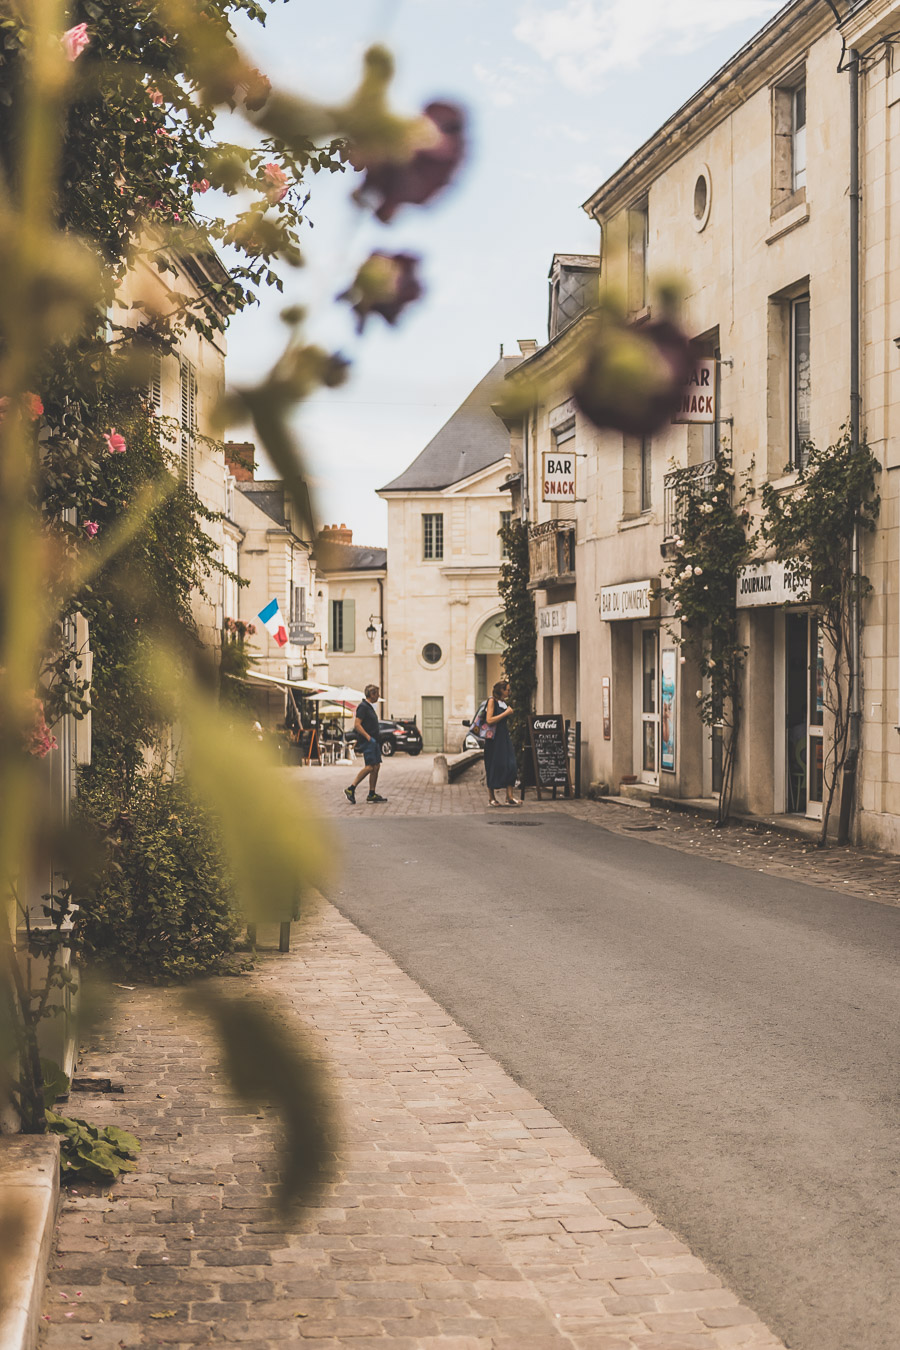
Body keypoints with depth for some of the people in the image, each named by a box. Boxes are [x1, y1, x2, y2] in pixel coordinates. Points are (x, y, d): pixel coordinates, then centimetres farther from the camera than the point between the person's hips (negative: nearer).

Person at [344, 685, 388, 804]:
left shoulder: (369, 707, 19)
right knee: (370, 767, -14)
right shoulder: (363, 707, -12)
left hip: (373, 741, 10)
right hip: (367, 741, -10)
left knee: (376, 766, 6)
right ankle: (350, 789, -11)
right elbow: (357, 724, -20)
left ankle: (372, 794, 8)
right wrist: (368, 737, -23)